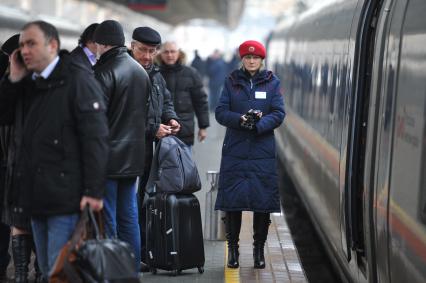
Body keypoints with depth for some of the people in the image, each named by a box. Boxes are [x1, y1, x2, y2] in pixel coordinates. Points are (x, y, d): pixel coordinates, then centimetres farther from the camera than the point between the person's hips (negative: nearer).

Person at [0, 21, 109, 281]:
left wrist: (93, 191, -20)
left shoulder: (78, 81, -7)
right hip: (36, 197, 8)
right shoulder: (27, 84, 17)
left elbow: (95, 138, -13)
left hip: (65, 199, -8)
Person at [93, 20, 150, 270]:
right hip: (134, 155, 8)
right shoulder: (141, 71, 12)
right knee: (129, 217, 13)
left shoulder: (105, 71, -15)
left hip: (109, 156, -8)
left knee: (106, 220, -3)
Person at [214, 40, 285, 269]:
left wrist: (261, 123, -17)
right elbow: (221, 112, 1)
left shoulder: (272, 82, 7)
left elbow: (279, 114, 0)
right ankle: (232, 249, 12)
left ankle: (259, 250, 13)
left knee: (263, 201, 0)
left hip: (263, 152, 0)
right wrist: (240, 119, -17)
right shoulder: (231, 82, 8)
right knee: (232, 201, 0)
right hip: (234, 150, 0)